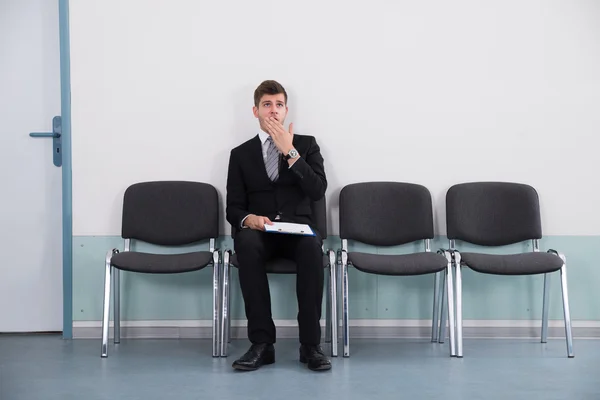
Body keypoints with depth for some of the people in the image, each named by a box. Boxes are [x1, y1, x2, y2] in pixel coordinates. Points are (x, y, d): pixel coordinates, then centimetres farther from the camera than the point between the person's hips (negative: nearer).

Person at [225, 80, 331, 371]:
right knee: (247, 245, -37)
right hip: (258, 230, 0)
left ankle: (310, 344, -29)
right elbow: (233, 208, 8)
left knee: (312, 247, -37)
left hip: (298, 228, 0)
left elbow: (317, 191, -3)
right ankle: (262, 344, -31)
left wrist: (289, 151, -10)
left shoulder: (306, 144, 13)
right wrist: (248, 219, -17)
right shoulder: (240, 154, 14)